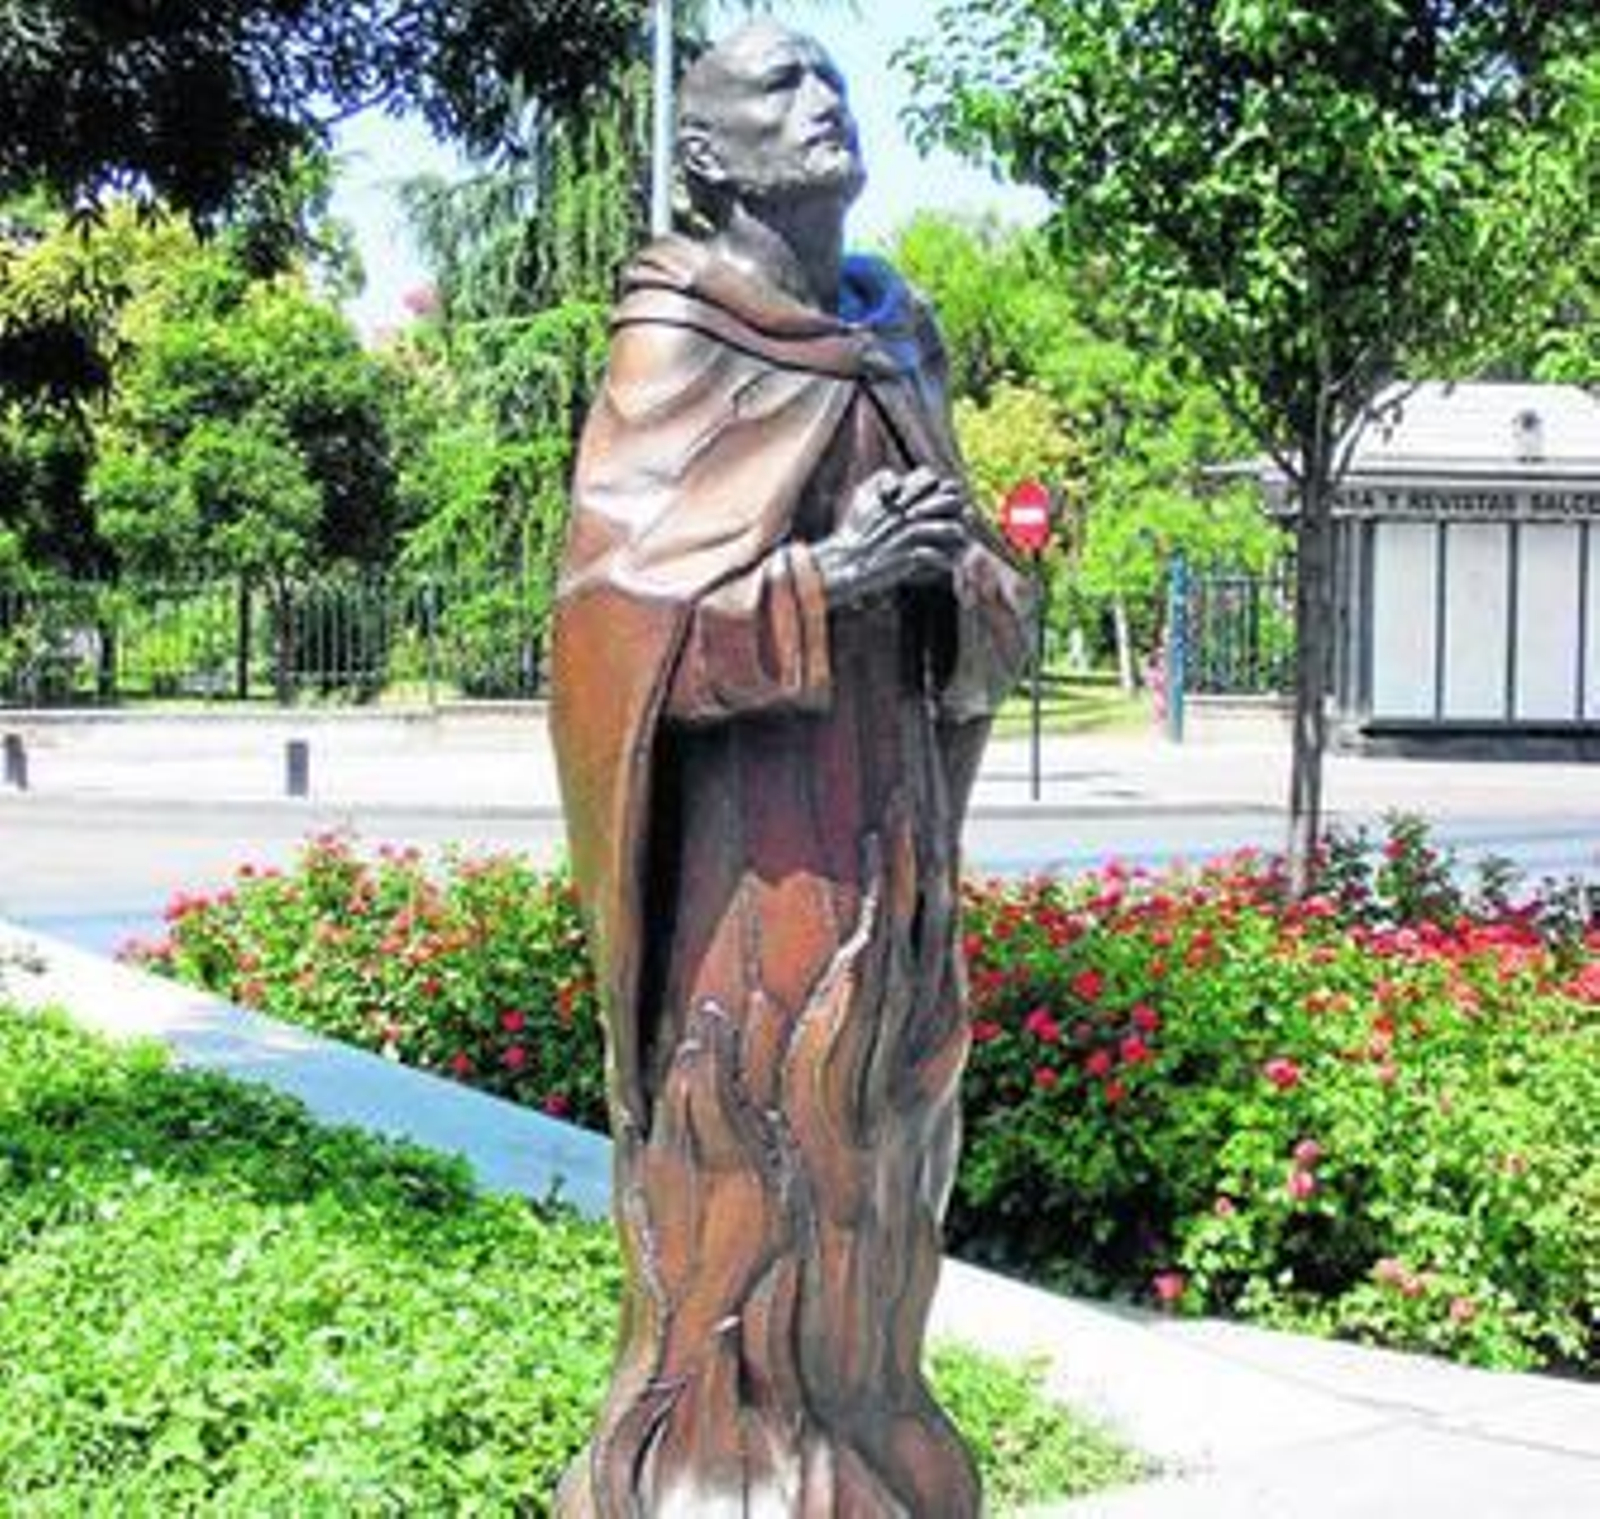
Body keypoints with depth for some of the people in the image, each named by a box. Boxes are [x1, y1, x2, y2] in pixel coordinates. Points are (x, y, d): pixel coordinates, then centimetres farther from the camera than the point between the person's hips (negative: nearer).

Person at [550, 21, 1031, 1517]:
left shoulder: (894, 352, 14)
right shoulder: (675, 354, -6)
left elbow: (991, 626, 14)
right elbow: (615, 621, -14)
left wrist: (957, 574, -8)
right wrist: (829, 577, -21)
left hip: (892, 849, 7)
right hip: (755, 861, -7)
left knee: (865, 1217, 12)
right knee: (742, 1231, -4)